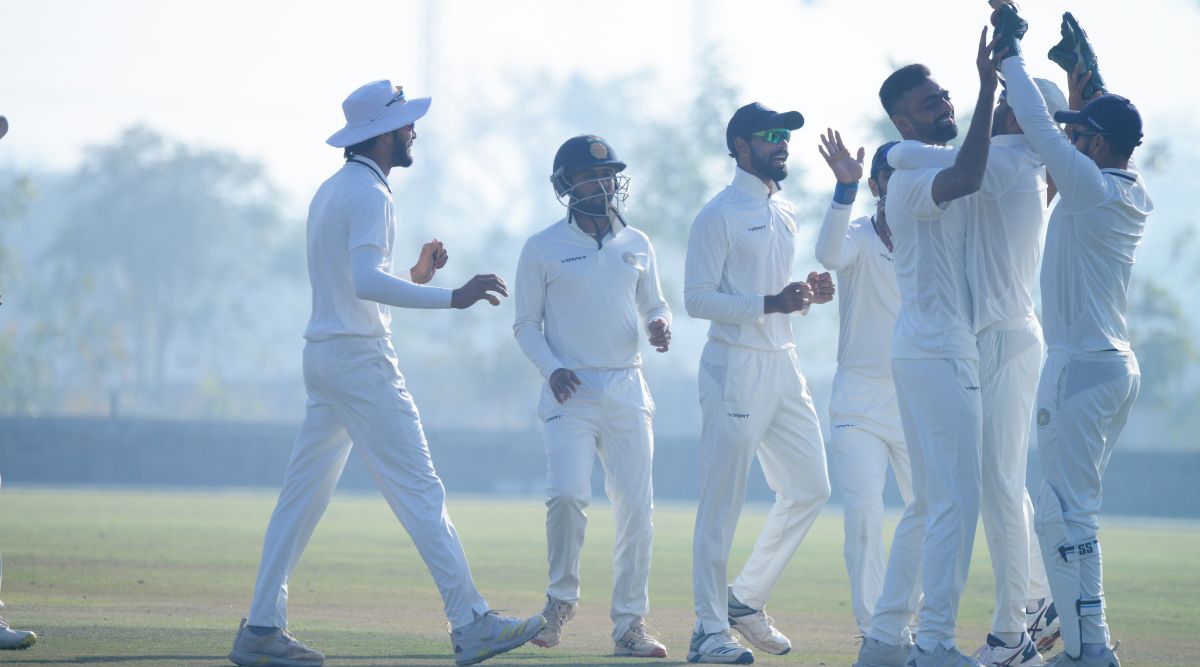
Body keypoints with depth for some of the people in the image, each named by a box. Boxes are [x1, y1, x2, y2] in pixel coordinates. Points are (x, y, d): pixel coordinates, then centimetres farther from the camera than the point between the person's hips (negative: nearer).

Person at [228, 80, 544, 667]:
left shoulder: (330, 191, 18)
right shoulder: (368, 193, -13)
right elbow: (366, 281, -27)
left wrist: (415, 277, 17)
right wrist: (452, 298, -31)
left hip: (323, 355, 10)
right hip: (360, 358, -10)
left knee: (304, 492, 9)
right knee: (419, 490, -10)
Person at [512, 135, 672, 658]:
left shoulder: (636, 245, 12)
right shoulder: (542, 249, 2)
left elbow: (654, 306, 20)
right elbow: (526, 323, 4)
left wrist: (660, 325, -4)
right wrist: (551, 367, -13)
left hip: (627, 391, 3)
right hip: (571, 393, -3)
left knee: (636, 508, -1)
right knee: (567, 494, -20)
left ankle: (629, 625, 7)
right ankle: (561, 600, 3)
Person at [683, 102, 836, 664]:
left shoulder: (785, 215, 17)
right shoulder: (719, 216, -8)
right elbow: (698, 299, -14)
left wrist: (807, 294, 5)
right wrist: (771, 303, -22)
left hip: (783, 365, 8)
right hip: (736, 365, -8)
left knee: (809, 490, 9)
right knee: (722, 502, -6)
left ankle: (747, 599, 20)